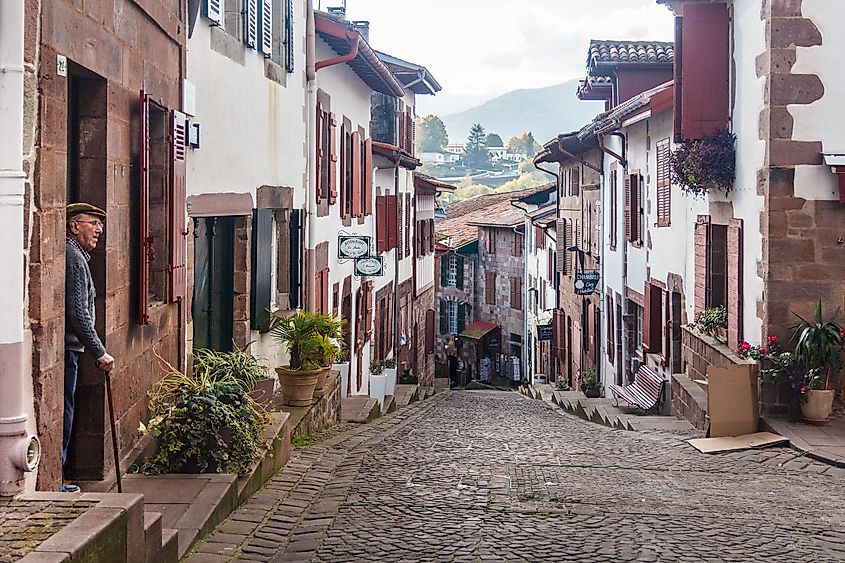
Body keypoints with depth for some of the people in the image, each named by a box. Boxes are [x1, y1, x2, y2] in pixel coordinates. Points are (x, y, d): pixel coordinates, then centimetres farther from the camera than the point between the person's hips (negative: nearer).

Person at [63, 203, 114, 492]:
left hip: (64, 347, 10)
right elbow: (78, 314, -19)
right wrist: (99, 352, -14)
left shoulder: (71, 254, 19)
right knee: (62, 414, -4)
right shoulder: (73, 257, -13)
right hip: (66, 348, -10)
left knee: (62, 413, 15)